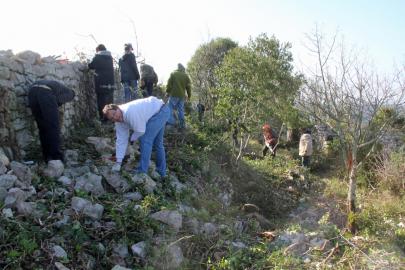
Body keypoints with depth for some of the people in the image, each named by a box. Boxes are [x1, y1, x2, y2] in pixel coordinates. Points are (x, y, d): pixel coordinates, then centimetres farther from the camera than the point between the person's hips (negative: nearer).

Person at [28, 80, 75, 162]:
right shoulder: (69, 93, 26)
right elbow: (58, 99, 8)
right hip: (46, 93, -6)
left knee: (43, 127, 14)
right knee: (53, 127, 3)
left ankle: (47, 157, 18)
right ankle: (56, 157, 3)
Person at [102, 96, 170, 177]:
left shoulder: (130, 112, -32)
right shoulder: (119, 122, -4)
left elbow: (140, 131, -25)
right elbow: (121, 141, 0)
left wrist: (132, 138, -4)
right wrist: (118, 162, -1)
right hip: (155, 113, 10)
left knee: (145, 140, -15)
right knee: (157, 143, 18)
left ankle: (142, 172, -6)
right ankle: (161, 172, 32)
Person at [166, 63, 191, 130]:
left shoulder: (173, 74, -1)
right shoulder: (186, 76, 9)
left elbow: (169, 84, -5)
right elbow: (188, 86, 10)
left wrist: (168, 92, 5)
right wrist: (189, 95, 17)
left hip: (174, 94, -4)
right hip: (182, 95, 4)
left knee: (171, 108, 3)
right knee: (181, 110, 8)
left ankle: (171, 122, -3)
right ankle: (182, 124, 10)